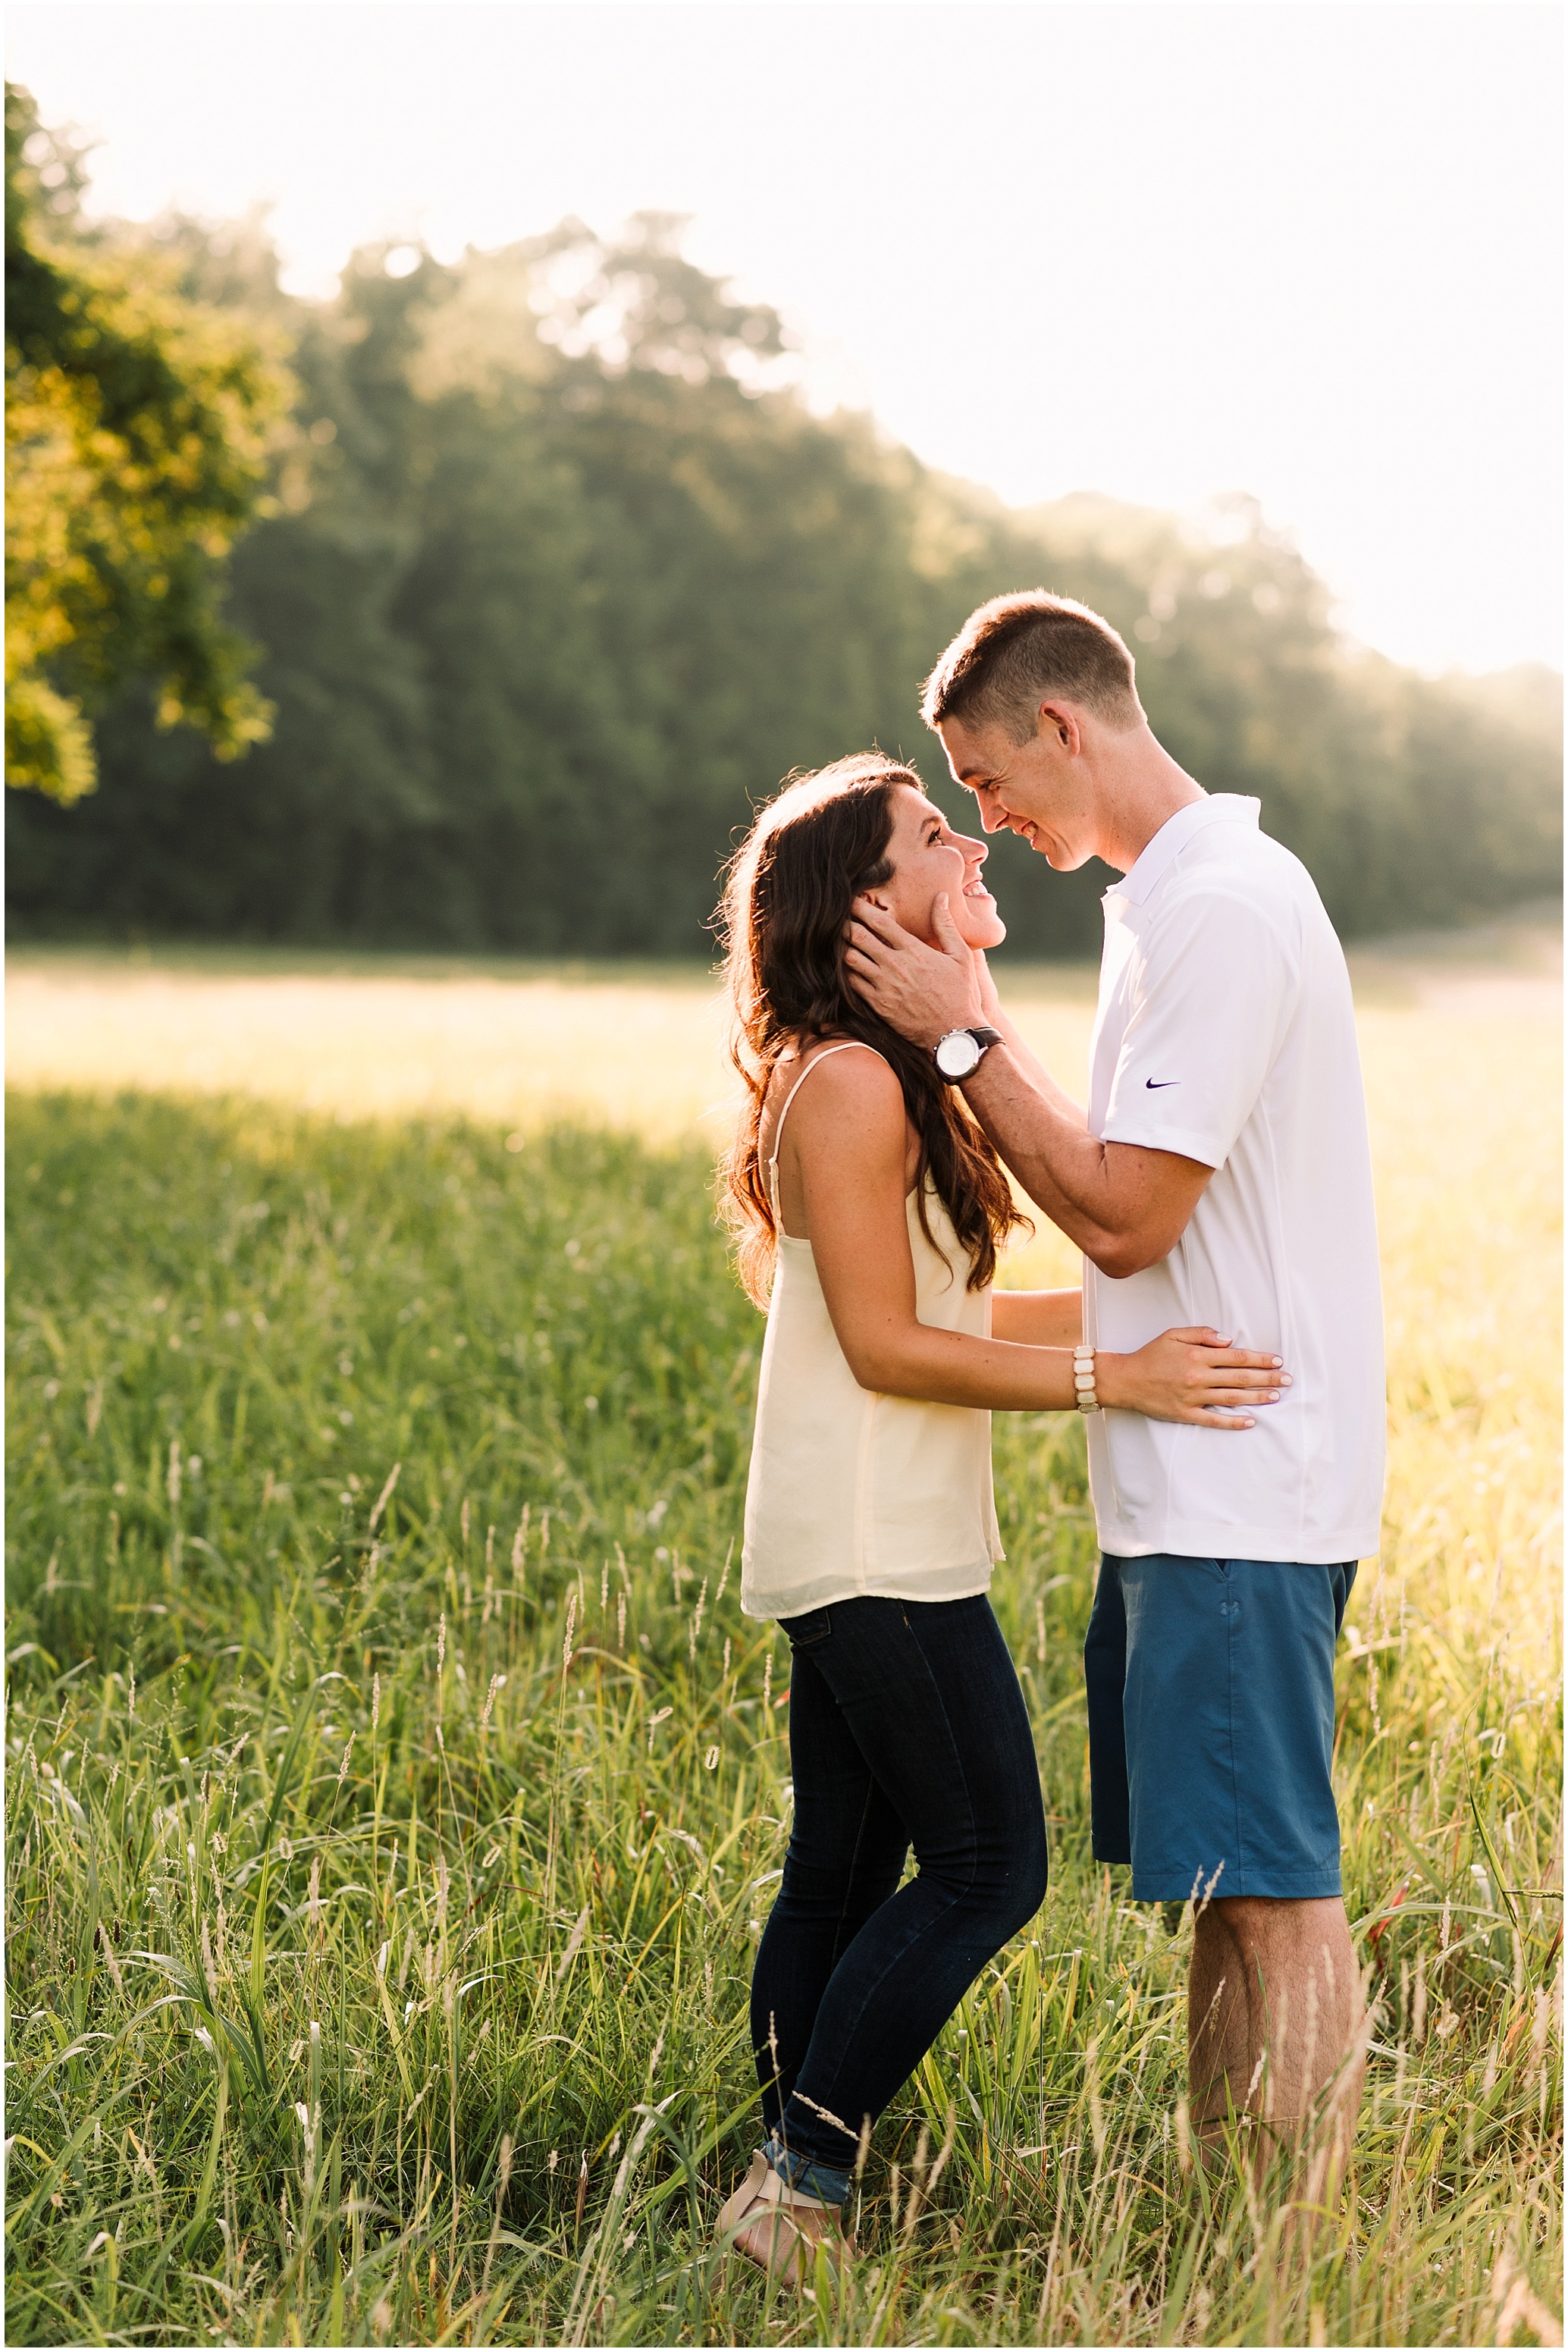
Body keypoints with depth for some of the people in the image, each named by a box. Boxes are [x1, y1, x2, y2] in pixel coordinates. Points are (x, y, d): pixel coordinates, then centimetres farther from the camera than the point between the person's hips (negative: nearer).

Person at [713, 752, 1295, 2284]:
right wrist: (1118, 1379, -20)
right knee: (988, 1866, -7)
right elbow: (886, 1345, -18)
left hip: (865, 1550, 10)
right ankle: (800, 2184, -3)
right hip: (879, 1551, -10)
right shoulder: (852, 1083, -16)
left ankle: (790, 2187, 17)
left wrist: (1156, 1309, 19)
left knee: (844, 1871, 11)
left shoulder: (894, 1075, 15)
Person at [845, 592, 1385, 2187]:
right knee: (1219, 1881, 14)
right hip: (1188, 1483, 10)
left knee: (1272, 1882, -5)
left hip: (1242, 1489, -10)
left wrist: (966, 1036, -11)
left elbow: (1122, 1216, -19)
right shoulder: (1175, 894, 16)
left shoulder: (1224, 910, -16)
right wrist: (972, 1030, 14)